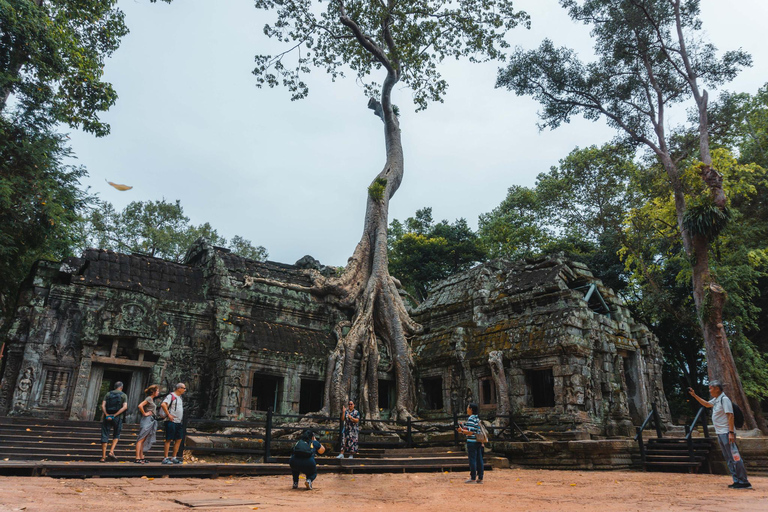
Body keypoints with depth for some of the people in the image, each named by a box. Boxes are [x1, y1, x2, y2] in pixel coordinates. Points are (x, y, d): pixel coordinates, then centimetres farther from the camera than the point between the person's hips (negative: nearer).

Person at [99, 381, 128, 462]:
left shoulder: (108, 394, 9)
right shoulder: (124, 395, 4)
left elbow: (103, 405, -5)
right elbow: (125, 407, -12)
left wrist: (107, 415, -10)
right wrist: (115, 415, -11)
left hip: (107, 417, 1)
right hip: (118, 418, -1)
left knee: (104, 437, 5)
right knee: (116, 435, 18)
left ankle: (103, 457, 3)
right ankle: (111, 452, 2)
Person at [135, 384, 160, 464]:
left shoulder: (152, 399, 17)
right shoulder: (149, 398, -10)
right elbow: (140, 406, -23)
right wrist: (145, 414, -15)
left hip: (150, 421, 9)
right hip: (146, 420, -9)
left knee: (144, 440, 11)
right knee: (141, 439, -8)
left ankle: (141, 457, 14)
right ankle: (137, 458, -9)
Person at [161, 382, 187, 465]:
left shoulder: (180, 398, 20)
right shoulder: (171, 396, -7)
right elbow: (163, 404, -22)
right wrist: (168, 415, -20)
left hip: (178, 422, 9)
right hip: (171, 422, -9)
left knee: (179, 439, 6)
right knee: (169, 440, -5)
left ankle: (174, 458, 13)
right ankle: (165, 458, 0)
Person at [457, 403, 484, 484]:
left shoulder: (471, 419, -14)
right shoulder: (477, 419, 14)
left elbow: (470, 432, -20)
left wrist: (462, 431, -8)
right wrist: (464, 429, 19)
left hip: (472, 442, -9)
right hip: (478, 442, 9)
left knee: (472, 460, -3)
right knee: (479, 460, 8)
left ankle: (473, 478, 1)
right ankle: (480, 478, 12)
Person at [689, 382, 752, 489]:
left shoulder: (724, 399, -13)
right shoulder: (716, 400, 14)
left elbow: (730, 416, -19)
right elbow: (707, 404, 33)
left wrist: (731, 432, -24)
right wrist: (694, 395, 27)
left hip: (726, 433, -10)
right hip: (720, 434, 10)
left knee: (734, 457, -9)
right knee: (728, 458, 10)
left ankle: (744, 482, -6)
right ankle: (737, 481, 14)